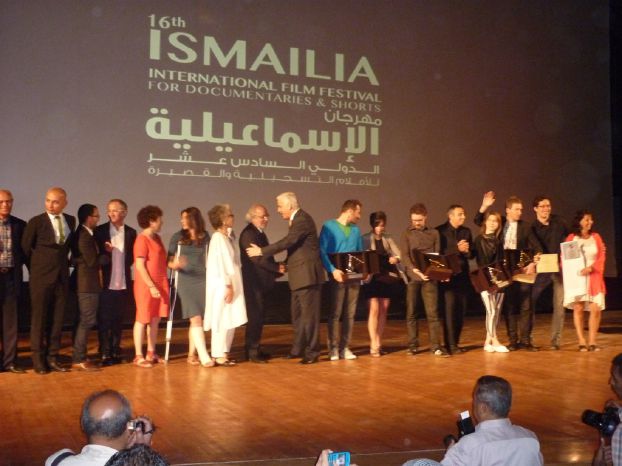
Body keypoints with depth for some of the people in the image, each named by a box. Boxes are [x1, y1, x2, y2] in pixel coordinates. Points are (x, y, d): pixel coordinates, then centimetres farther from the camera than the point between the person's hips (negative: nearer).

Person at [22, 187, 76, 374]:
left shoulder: (70, 220, 5)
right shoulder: (36, 222, -7)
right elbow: (25, 248, 1)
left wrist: (65, 264, 11)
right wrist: (35, 268, 4)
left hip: (62, 276, 4)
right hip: (41, 277, -4)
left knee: (58, 318, 7)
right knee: (39, 318, 2)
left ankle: (52, 357, 16)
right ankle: (38, 359, 11)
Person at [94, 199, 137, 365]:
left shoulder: (131, 232, 6)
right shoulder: (100, 231, 0)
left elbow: (132, 257, 7)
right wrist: (105, 252, -20)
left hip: (123, 283, 2)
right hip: (105, 283, -2)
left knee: (118, 320, 11)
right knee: (104, 320, 2)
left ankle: (116, 351, 20)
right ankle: (105, 353, 9)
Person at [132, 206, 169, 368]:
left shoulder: (156, 238, 13)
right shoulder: (142, 239, -12)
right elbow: (140, 266, -16)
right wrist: (151, 286, -19)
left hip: (159, 285, 8)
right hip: (146, 286, -8)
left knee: (155, 319, 10)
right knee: (142, 320, -2)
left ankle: (151, 353, 18)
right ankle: (139, 356, 4)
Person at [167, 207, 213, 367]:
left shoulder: (205, 237, 6)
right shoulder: (177, 237, 2)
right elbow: (169, 261, 2)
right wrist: (175, 264, -20)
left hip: (202, 281, 2)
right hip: (185, 281, -2)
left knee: (198, 320, 4)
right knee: (196, 319, -12)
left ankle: (191, 355, 16)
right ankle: (204, 356, -13)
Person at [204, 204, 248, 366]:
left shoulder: (228, 236, 14)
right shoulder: (218, 238, -13)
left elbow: (231, 262, 11)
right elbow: (220, 263, -18)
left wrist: (232, 285, 6)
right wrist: (228, 286, -20)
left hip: (230, 284, 9)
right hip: (222, 286, -9)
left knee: (230, 320, 10)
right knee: (222, 320, -5)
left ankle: (223, 353, 17)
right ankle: (219, 355, 1)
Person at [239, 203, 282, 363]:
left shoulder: (260, 233, 17)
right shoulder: (248, 234, -12)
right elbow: (256, 258, -19)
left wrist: (276, 268, 2)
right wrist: (277, 268, -15)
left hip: (261, 281, 9)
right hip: (253, 281, -9)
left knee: (258, 316, 11)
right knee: (255, 316, -7)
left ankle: (254, 349, 18)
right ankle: (252, 351, -2)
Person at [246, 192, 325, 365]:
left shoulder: (303, 220, -16)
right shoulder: (297, 220, 14)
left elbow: (287, 242, -24)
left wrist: (261, 251, -19)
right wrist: (286, 264, 8)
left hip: (307, 275, -10)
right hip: (299, 275, 10)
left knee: (309, 314, -3)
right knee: (297, 314, 16)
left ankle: (312, 352, 4)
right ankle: (298, 349, 25)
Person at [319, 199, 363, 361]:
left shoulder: (355, 229, 14)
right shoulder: (329, 226, -4)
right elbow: (322, 252, -9)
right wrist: (333, 270, -21)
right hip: (338, 276, -6)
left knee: (350, 314, 6)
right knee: (334, 314, -4)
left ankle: (345, 347, 11)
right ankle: (333, 348, 1)